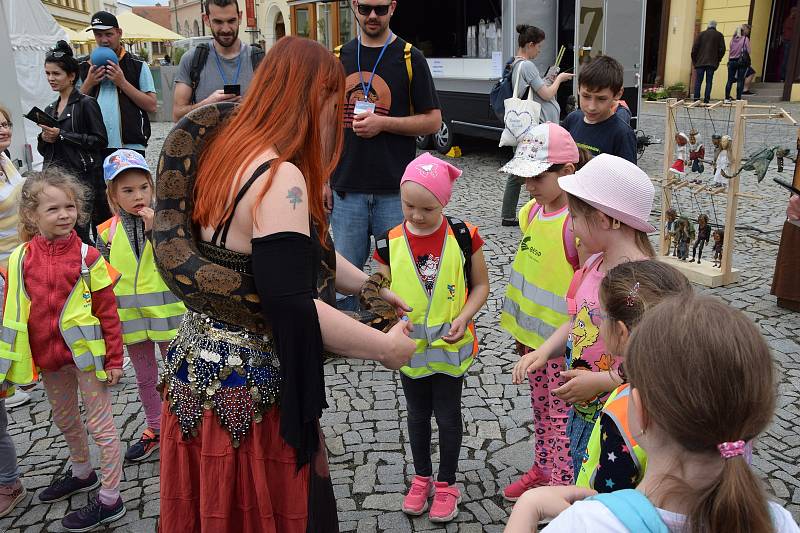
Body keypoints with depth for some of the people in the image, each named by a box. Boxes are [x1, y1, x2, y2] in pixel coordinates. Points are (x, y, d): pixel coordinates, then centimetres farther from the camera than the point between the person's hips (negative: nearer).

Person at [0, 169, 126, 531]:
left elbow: (107, 311, -9)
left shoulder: (87, 256, -12)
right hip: (48, 356, 5)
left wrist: (113, 357, -9)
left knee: (100, 424, 5)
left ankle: (110, 500, 18)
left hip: (87, 352, -5)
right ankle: (82, 473, 49)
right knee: (64, 420, 24)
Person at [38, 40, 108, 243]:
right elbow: (43, 150, 24)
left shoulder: (86, 103, -3)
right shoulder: (49, 110, 18)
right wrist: (44, 139, 1)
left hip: (80, 177, -6)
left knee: (78, 232, -8)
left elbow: (100, 141, -12)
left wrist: (61, 135, -14)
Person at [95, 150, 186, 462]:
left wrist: (155, 229, -26)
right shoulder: (108, 231, -2)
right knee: (145, 377, 19)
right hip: (129, 316, 4)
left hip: (166, 312, -3)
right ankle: (154, 430, 36)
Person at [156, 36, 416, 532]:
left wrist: (369, 286, 20)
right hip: (248, 386, -9)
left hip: (199, 364, 9)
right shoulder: (280, 178, -23)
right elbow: (292, 307, -28)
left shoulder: (232, 152, 7)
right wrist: (385, 347, -15)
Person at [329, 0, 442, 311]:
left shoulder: (409, 58, 1)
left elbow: (433, 121, -1)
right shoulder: (339, 58, 10)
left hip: (395, 191, -2)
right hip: (346, 189, 3)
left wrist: (383, 123, -14)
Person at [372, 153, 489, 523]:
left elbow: (481, 285, -2)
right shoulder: (390, 243, -10)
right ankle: (422, 477, 40)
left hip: (450, 346, -2)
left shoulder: (463, 237, -13)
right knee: (418, 414, 19)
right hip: (409, 347, 2)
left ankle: (446, 483, 34)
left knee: (448, 415, 13)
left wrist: (463, 317, -18)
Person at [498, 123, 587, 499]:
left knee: (561, 415, 7)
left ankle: (563, 483, 24)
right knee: (541, 407, 23)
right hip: (534, 333, 8)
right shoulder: (532, 212, 2)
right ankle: (542, 469, 41)